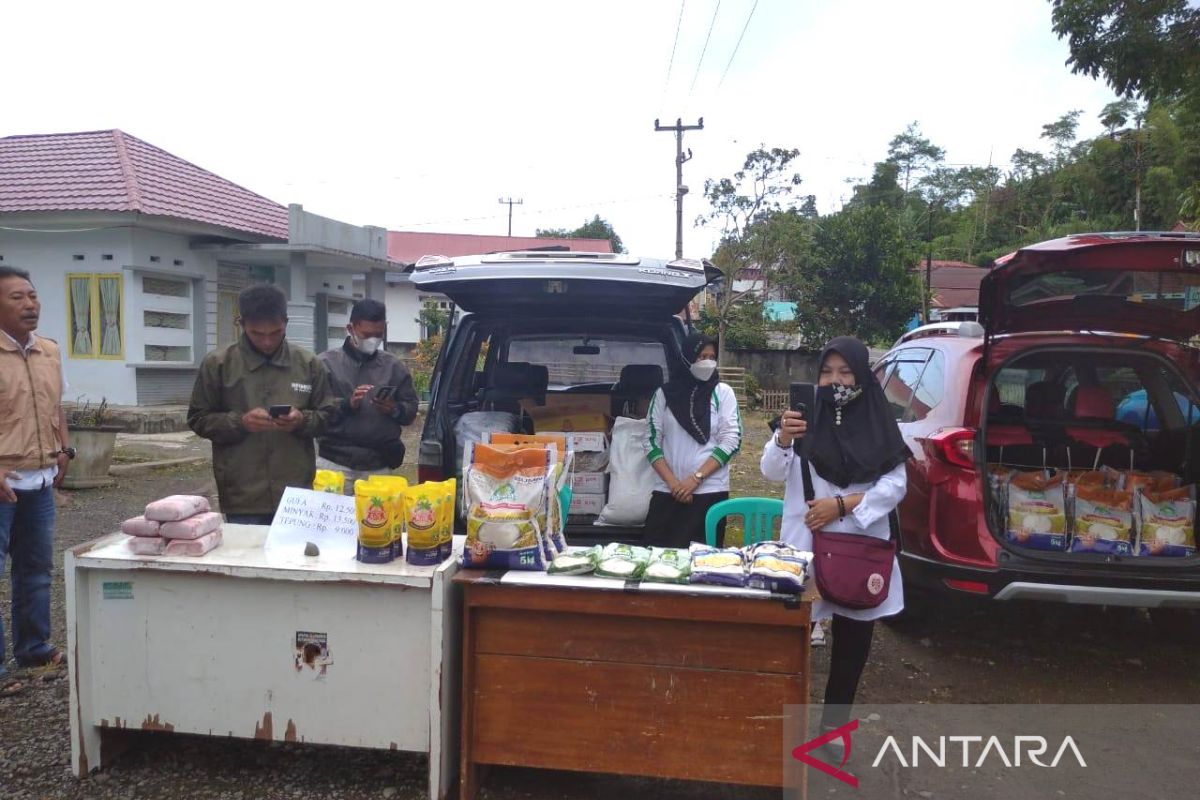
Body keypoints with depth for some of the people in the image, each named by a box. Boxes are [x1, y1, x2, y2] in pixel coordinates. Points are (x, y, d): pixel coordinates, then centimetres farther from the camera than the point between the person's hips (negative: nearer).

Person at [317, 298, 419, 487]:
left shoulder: (394, 366, 11)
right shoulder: (327, 362, 4)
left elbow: (411, 410, 10)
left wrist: (395, 409, -11)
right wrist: (347, 404, -19)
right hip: (334, 461, -2)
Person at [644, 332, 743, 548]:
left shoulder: (723, 392, 3)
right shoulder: (664, 394, 5)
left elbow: (731, 440, -3)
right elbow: (652, 442, 3)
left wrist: (696, 478, -11)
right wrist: (672, 483, -8)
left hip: (709, 492, -1)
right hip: (666, 492, 1)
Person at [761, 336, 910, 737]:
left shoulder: (880, 425, 3)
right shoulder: (805, 417, 0)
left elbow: (895, 485, -1)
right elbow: (772, 472, -7)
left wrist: (843, 504, -13)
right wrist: (782, 439, -27)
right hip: (806, 544, -2)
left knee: (854, 635, 9)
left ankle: (834, 721, 25)